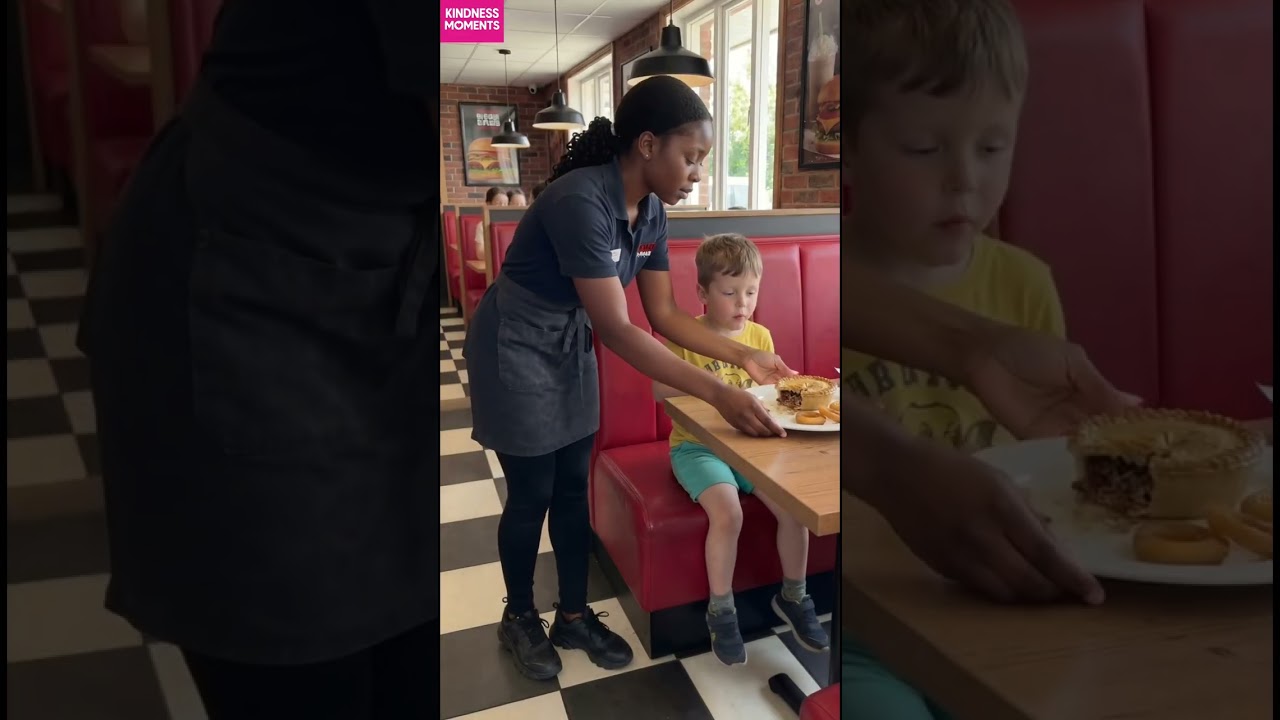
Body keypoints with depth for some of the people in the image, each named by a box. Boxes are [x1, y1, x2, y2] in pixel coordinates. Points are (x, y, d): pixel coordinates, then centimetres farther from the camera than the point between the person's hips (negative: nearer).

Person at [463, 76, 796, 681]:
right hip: (516, 351, -7)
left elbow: (665, 315, 1)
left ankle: (573, 616, 28)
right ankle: (519, 618, 28)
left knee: (573, 487, 12)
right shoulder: (580, 200, -31)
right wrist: (717, 394, -34)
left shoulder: (651, 210, -5)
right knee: (532, 495, 5)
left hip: (570, 348, 7)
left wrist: (743, 356, -8)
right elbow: (617, 330, -33)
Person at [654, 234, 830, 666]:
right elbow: (659, 390, -20)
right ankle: (720, 612, -3)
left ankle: (793, 597, 12)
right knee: (727, 512, -26)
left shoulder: (760, 336, 5)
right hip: (697, 446, -4)